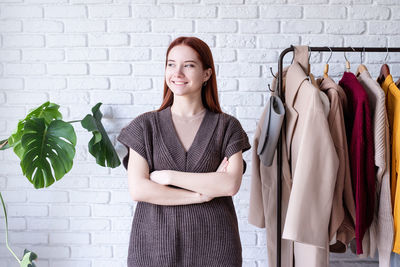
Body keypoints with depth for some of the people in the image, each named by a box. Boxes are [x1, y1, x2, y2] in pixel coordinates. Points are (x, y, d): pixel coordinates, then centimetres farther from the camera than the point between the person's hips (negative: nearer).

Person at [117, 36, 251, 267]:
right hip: (156, 244, 0)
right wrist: (202, 193, -11)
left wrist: (169, 176, -12)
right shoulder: (145, 125, 2)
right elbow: (138, 189, -8)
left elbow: (231, 184, -11)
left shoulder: (227, 126, 1)